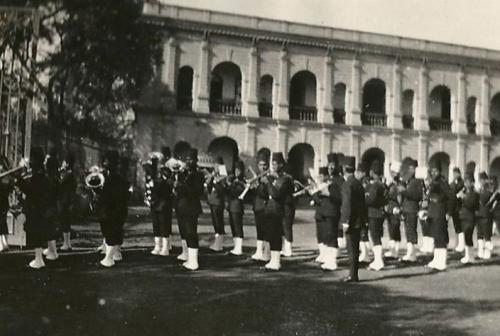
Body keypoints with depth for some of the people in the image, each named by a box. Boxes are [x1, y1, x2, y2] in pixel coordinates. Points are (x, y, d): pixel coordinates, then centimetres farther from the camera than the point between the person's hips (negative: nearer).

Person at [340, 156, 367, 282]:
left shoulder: (347, 184, -13)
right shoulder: (359, 183, 12)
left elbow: (347, 204, -18)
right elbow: (363, 202, 15)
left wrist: (346, 221, -17)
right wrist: (364, 219, 19)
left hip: (351, 221, -8)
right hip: (359, 220, 8)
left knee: (352, 248, -5)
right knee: (355, 248, 12)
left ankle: (353, 275, -2)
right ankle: (353, 274, 19)